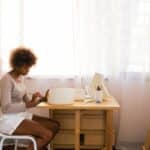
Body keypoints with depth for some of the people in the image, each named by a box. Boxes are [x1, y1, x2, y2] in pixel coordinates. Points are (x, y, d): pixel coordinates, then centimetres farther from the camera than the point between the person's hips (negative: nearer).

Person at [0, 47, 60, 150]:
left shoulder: (21, 78, 12)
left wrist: (42, 99, -5)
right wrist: (30, 104, -29)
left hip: (22, 115, 9)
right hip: (9, 120, -9)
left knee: (55, 126, 0)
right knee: (47, 134, -21)